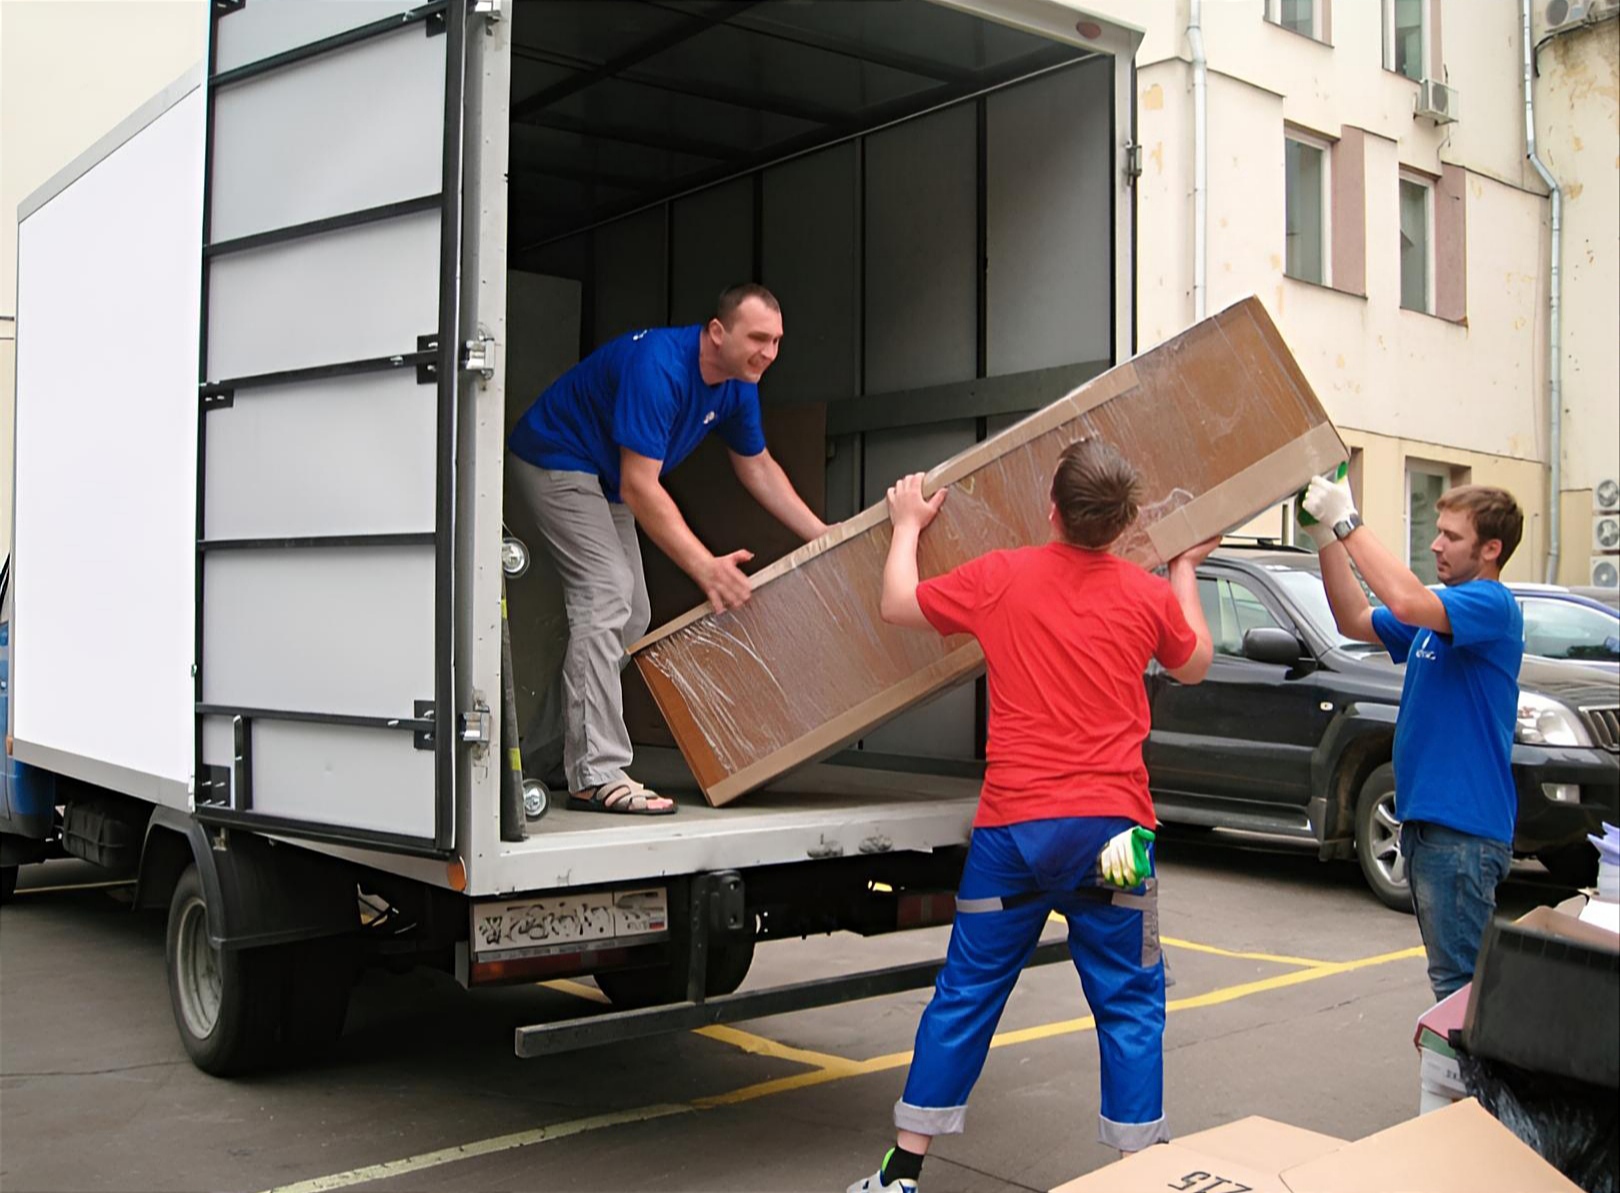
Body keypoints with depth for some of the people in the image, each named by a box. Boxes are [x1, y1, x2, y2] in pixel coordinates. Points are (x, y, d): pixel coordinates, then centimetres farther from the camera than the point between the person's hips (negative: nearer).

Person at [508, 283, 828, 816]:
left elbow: (758, 467, 9)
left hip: (605, 479, 10)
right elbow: (640, 488, -34)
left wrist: (824, 537, 5)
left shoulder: (736, 387, -5)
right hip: (555, 460, -10)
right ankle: (596, 776, -22)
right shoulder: (659, 368, -32)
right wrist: (705, 567, -38)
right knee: (605, 596, -21)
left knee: (630, 615, 8)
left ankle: (546, 757, 18)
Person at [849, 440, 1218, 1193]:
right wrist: (1186, 569, 34)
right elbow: (1194, 664, 21)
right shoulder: (1149, 595, 1)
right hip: (1110, 827, 0)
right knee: (1129, 1002, 10)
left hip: (1012, 825, 0)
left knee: (967, 992, 10)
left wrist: (907, 524, 25)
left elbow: (898, 606, 9)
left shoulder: (1001, 578, -3)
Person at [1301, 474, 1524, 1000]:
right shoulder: (1441, 611, 15)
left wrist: (1346, 522, -27)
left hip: (1462, 825, -10)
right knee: (1453, 967, 18)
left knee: (1457, 976, -3)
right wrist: (1326, 537, 3)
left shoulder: (1491, 605, -15)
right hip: (1426, 817, 10)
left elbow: (1406, 601, -33)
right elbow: (1356, 620, 15)